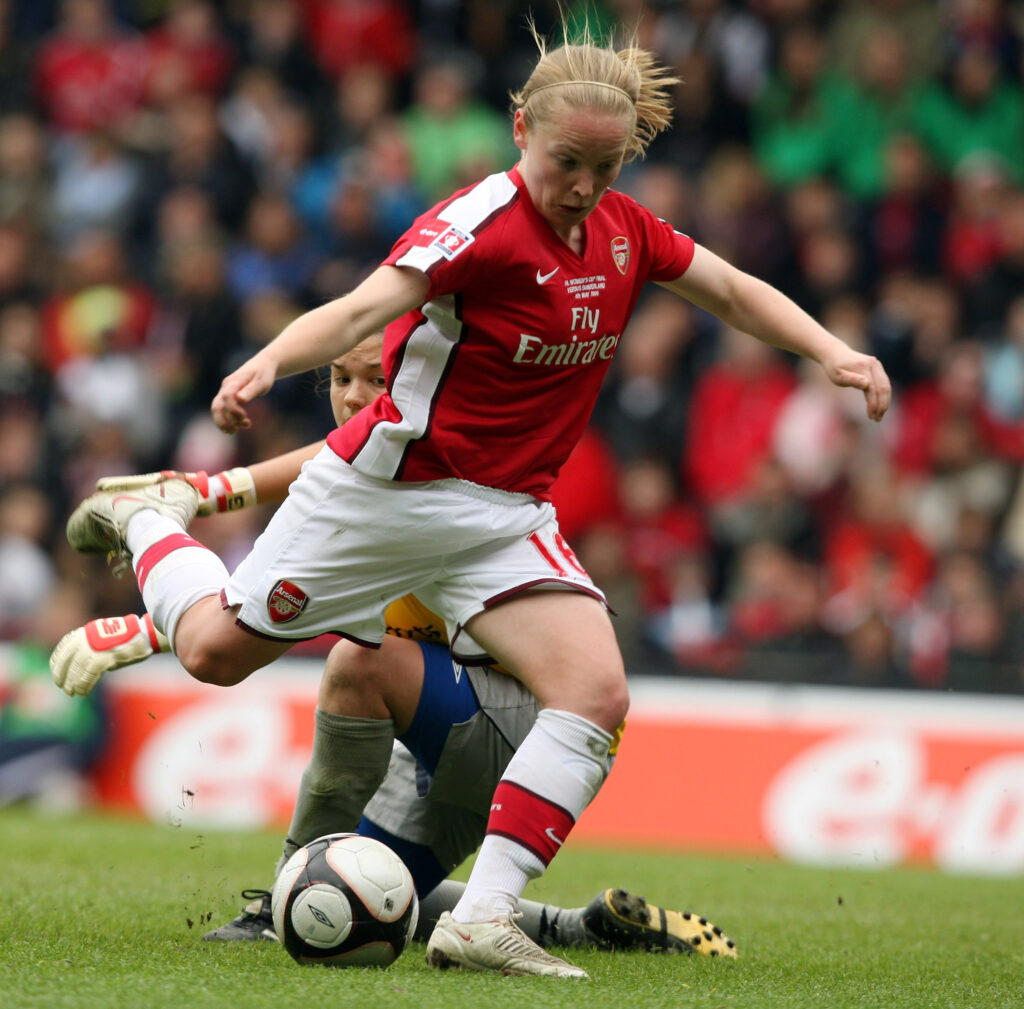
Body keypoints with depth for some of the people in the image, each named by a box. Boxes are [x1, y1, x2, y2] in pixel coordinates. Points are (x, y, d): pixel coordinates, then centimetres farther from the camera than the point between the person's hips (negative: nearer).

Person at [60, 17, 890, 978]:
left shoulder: (626, 231, -1)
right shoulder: (484, 222, -23)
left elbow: (734, 291, 14)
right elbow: (362, 309, -34)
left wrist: (831, 352, 2)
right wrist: (266, 364, -51)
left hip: (506, 516, 5)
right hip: (386, 490, -5)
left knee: (597, 695, -18)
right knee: (216, 650, 8)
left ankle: (481, 922, -18)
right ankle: (152, 518, 41)